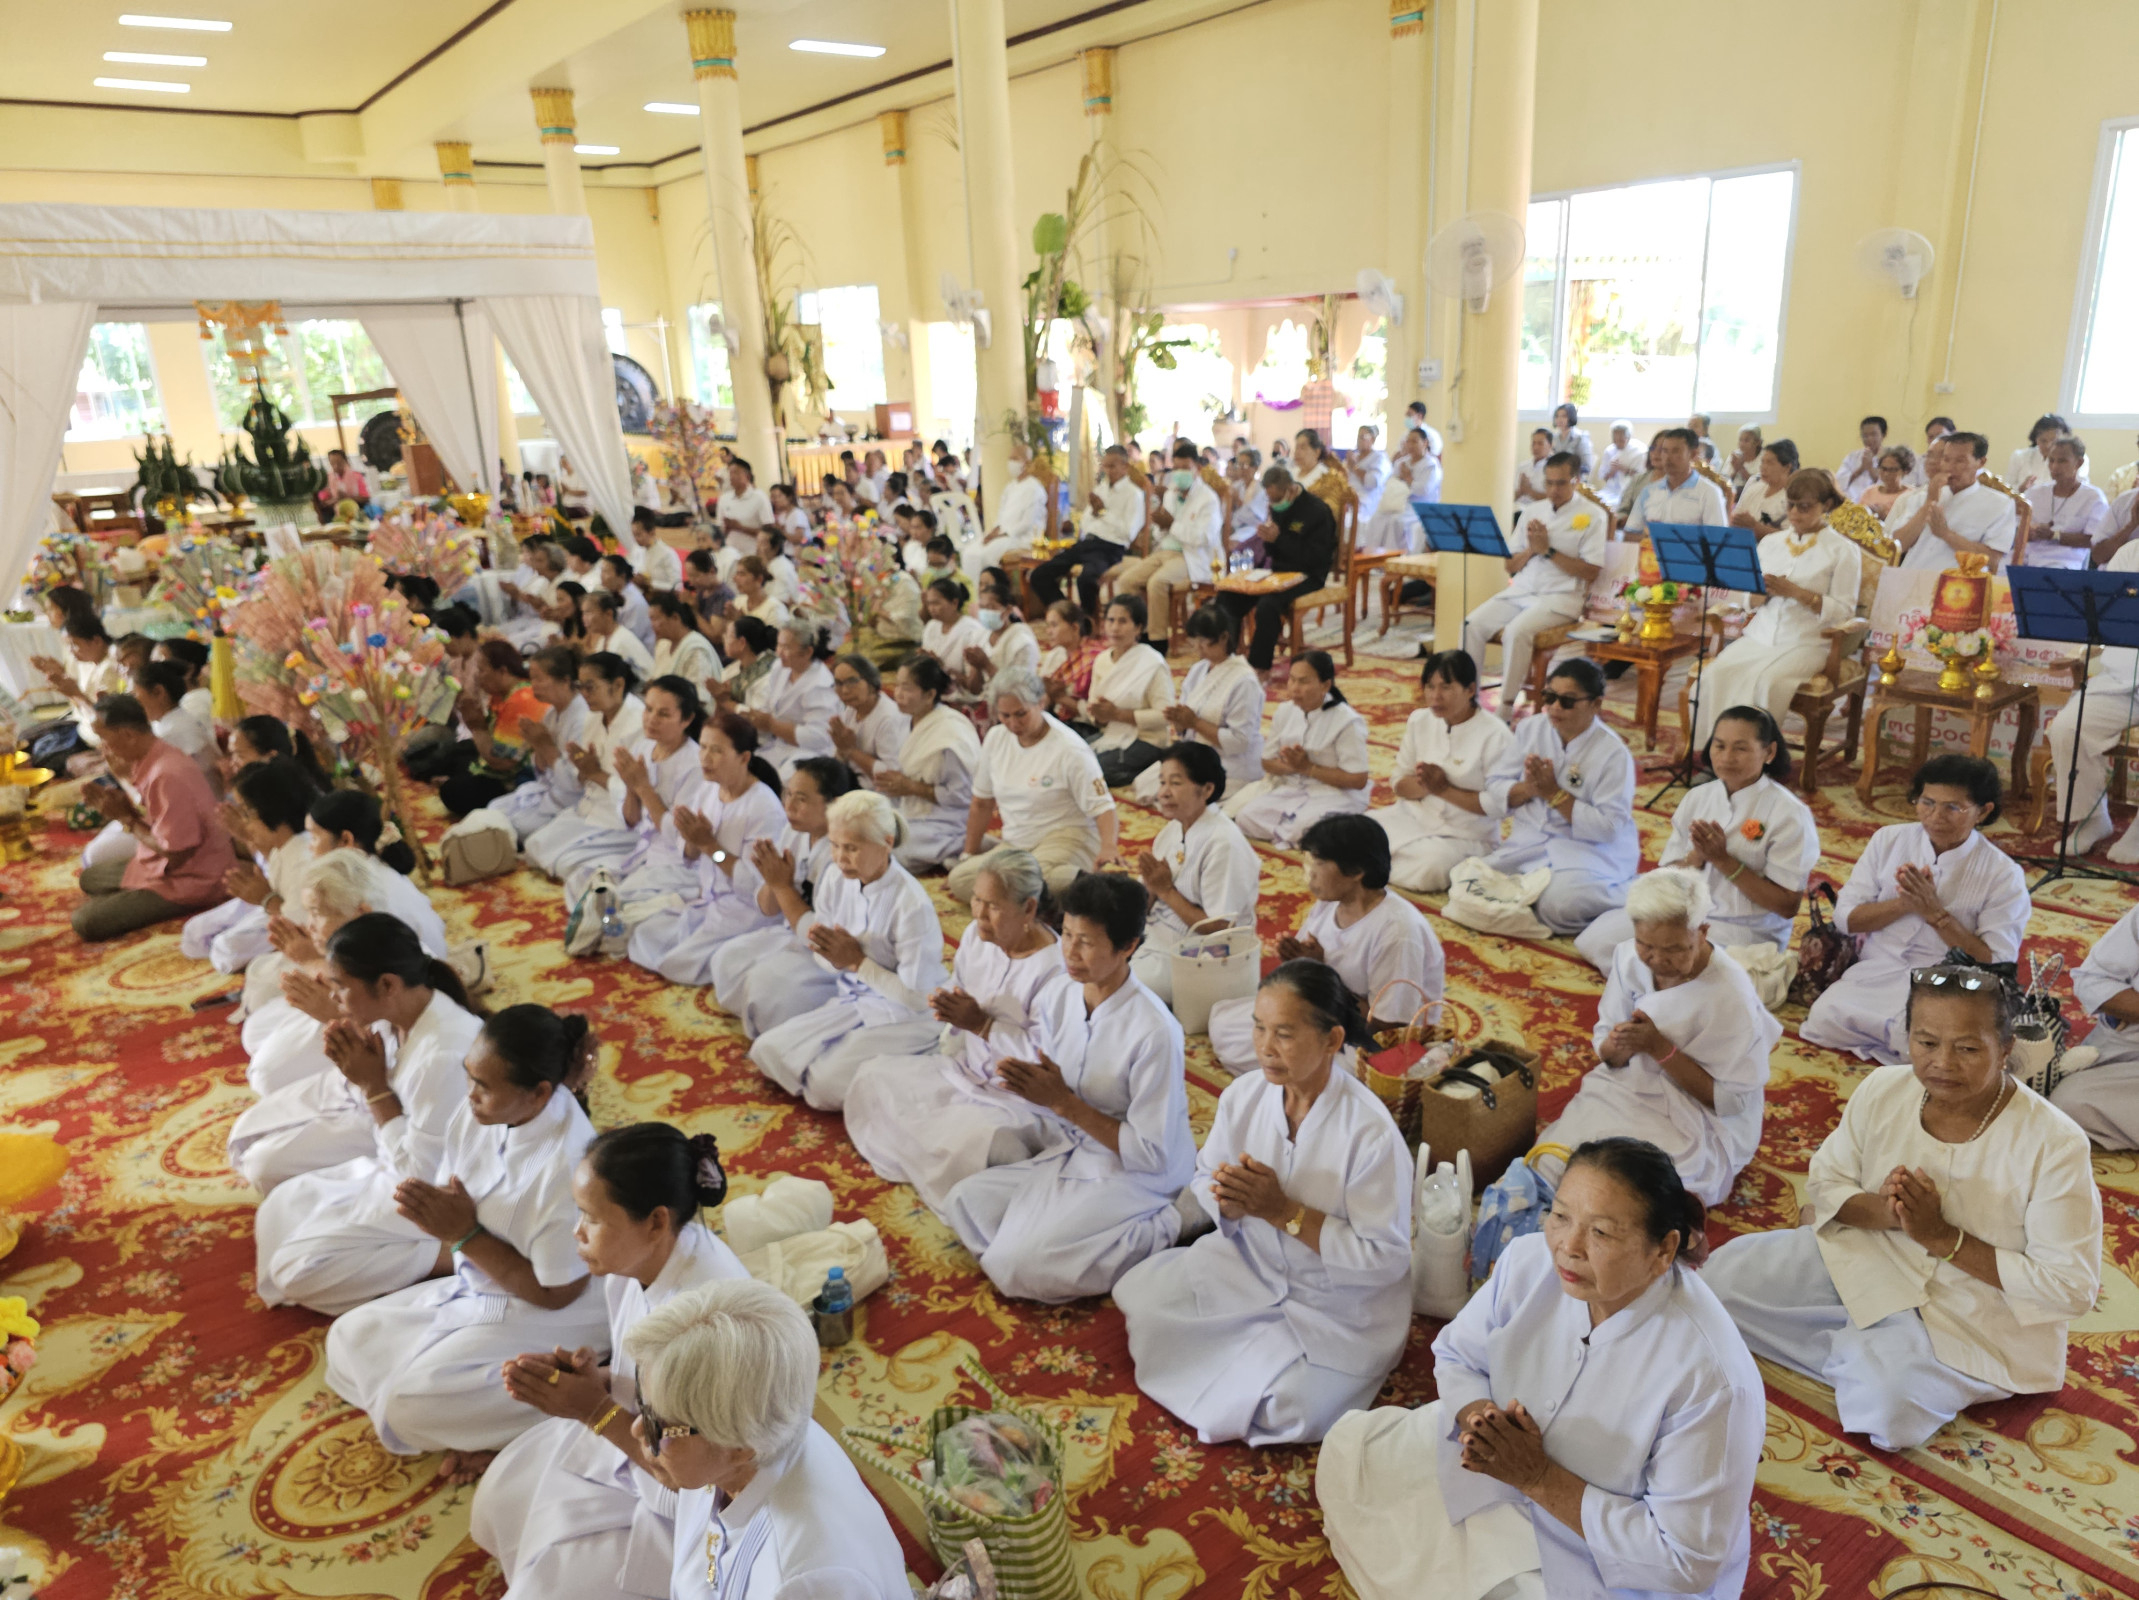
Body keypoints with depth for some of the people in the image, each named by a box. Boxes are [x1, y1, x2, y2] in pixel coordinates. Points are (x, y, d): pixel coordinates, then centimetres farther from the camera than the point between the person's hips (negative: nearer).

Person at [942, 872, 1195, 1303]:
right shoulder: (1066, 998, -3)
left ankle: (1161, 1233, -4)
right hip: (1070, 1153, 8)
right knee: (963, 1203, 1)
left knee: (1014, 1267, -18)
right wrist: (1029, 1080, -17)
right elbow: (1053, 1097, 7)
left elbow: (1152, 1155, -22)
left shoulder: (1154, 1032, -25)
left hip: (1135, 1177, -8)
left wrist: (1065, 1102, -23)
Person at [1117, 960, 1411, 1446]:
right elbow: (1204, 1178, 4)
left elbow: (1385, 1258, -23)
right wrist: (1228, 1201, -22)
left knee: (1285, 1412, -22)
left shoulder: (1371, 1132, -26)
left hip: (1339, 1308, -5)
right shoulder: (1243, 1095, -11)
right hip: (1249, 1265, 5)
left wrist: (1283, 1211, -27)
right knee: (1138, 1295, -6)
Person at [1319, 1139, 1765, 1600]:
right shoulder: (1531, 1260, -19)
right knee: (1350, 1446, 2)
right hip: (1505, 1464, 5)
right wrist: (1477, 1415, -24)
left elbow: (1686, 1559, -26)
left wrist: (1539, 1478, -29)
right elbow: (1456, 1355, -1)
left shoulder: (1711, 1376, -33)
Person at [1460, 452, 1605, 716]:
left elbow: (1590, 572, -9)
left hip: (1560, 597, -5)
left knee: (1516, 632, -32)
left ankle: (1506, 710, -23)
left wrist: (1548, 550, -12)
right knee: (1472, 625, -18)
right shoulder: (1534, 510, 16)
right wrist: (1530, 550, -5)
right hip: (1520, 591, 6)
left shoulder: (1592, 516, 0)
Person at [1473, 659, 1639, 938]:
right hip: (1529, 840, 5)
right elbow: (1494, 790, 4)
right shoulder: (1531, 729, 4)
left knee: (1559, 907, -31)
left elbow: (1609, 827, -16)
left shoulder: (1614, 754, -11)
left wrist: (1554, 793, -18)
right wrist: (1528, 789, -18)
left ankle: (1622, 893, 0)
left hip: (1591, 851, -5)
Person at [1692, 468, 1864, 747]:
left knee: (1765, 682, -35)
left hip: (1805, 643, -4)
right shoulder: (1771, 542, 19)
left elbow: (1843, 611, -4)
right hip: (1759, 636, 4)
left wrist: (1794, 591, -13)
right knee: (1715, 673, -27)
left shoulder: (1843, 550, 4)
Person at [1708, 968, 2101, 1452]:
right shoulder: (1884, 1089, -10)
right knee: (1725, 1273, -11)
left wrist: (1944, 1238, -27)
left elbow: (2071, 1289, -20)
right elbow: (1825, 1179, 2)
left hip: (1972, 1318, -4)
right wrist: (1878, 1211, -22)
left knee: (1885, 1402, -30)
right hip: (1862, 1255, 4)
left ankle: (1853, 1353, 4)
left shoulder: (2054, 1144, -22)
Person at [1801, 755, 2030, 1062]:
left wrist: (1936, 913, -17)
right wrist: (1904, 903, -14)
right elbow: (1846, 918, 4)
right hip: (1874, 974, 3)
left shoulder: (2004, 875, -2)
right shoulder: (1888, 840, 8)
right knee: (1824, 1019, -27)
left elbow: (1997, 965, -8)